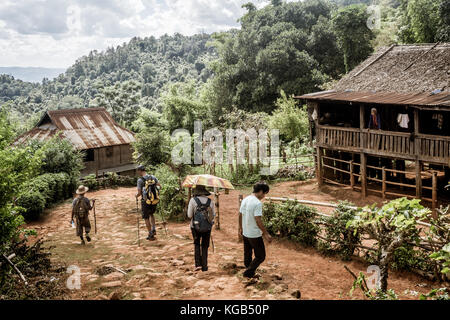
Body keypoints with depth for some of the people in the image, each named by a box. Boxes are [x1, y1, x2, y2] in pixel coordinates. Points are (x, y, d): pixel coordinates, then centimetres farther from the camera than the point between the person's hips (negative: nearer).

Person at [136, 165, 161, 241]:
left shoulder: (140, 180, -13)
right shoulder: (153, 177, 1)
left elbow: (139, 193, -15)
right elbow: (159, 186, -2)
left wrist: (136, 196, 7)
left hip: (146, 201, -4)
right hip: (154, 200, 5)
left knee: (146, 218, 12)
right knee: (151, 214, 29)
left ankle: (151, 235, 13)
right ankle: (153, 229, 14)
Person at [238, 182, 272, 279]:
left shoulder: (245, 200, 5)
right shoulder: (257, 203, -21)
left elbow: (240, 215, 13)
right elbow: (258, 221, -24)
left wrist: (241, 228, 26)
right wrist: (266, 234, -18)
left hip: (245, 234, 9)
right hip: (255, 235, -9)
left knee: (247, 255, 20)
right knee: (260, 256, 4)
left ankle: (249, 273, 31)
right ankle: (248, 272, 2)